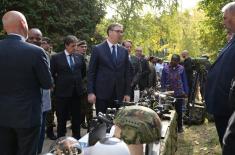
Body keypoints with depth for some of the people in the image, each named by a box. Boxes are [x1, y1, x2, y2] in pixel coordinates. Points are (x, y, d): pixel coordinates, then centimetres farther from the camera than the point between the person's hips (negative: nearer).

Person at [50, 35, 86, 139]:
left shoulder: (79, 58, 5)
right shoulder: (56, 57, -6)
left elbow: (83, 72, 18)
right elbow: (51, 74, -2)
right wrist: (59, 83, 3)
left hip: (76, 92, 4)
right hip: (62, 92, -3)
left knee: (77, 118, 14)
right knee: (62, 119, 8)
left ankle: (77, 138, 27)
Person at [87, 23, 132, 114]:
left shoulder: (124, 51, 10)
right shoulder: (98, 49, 0)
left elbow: (127, 73, 10)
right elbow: (91, 72, -2)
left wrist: (127, 93, 4)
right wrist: (90, 92, -8)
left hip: (119, 94, 3)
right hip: (102, 93, -3)